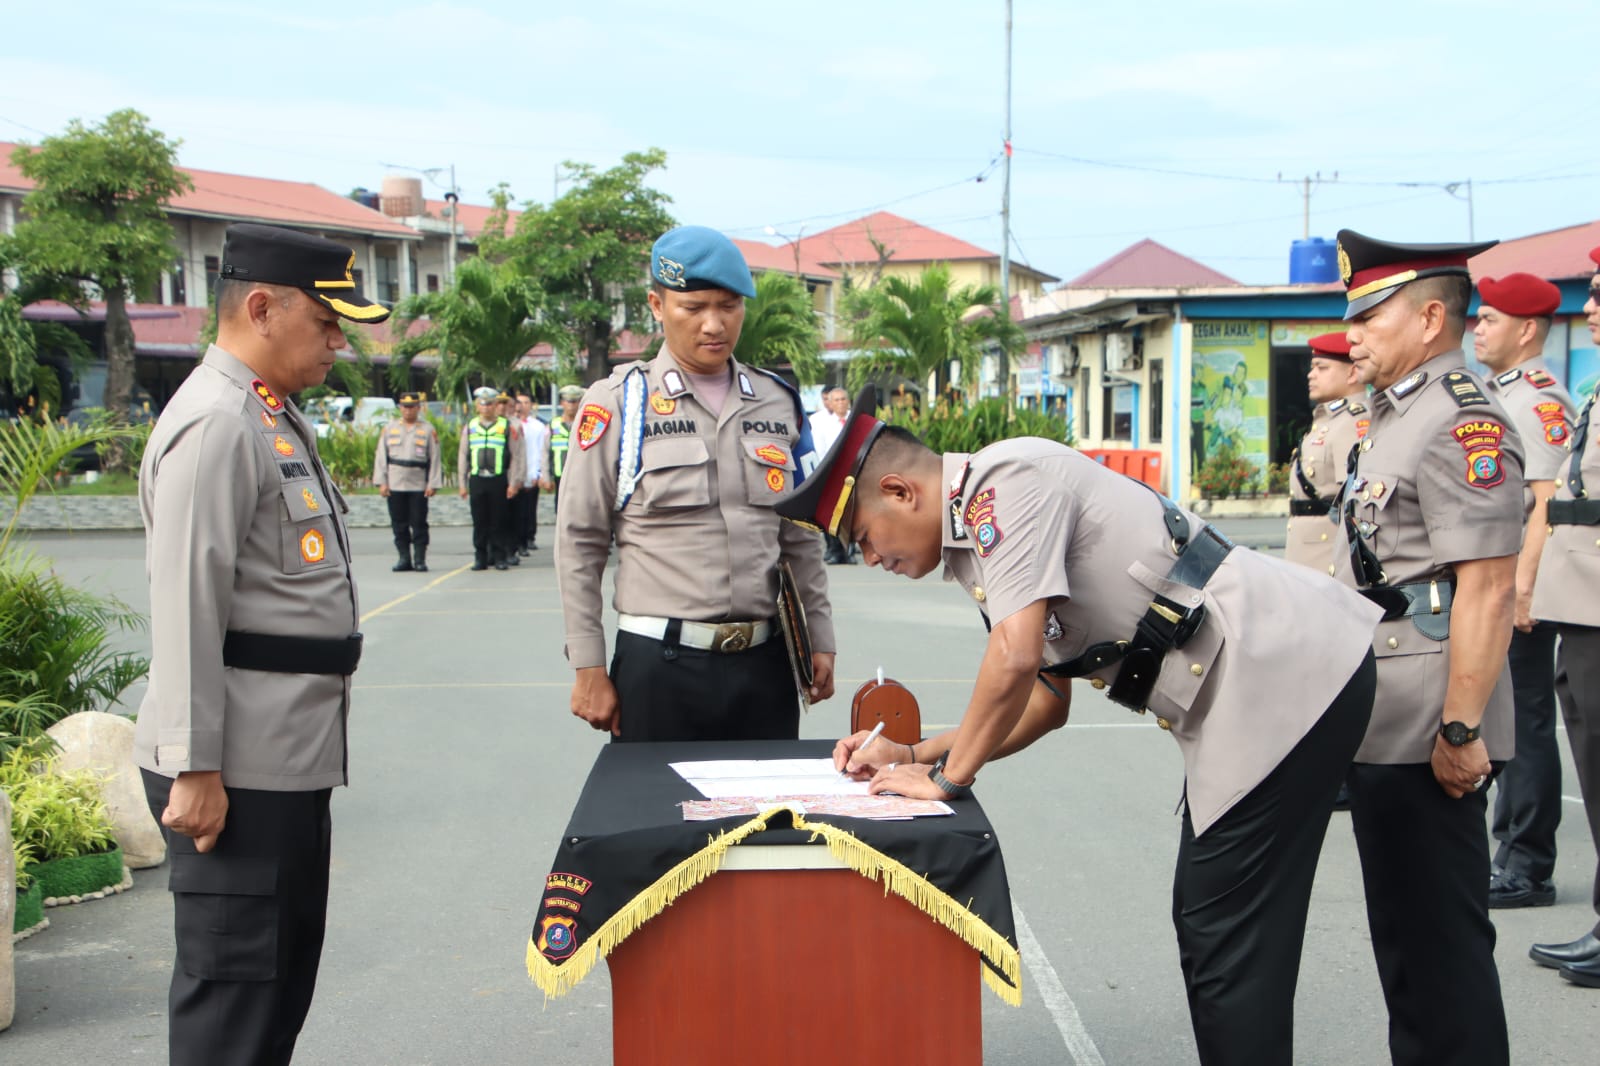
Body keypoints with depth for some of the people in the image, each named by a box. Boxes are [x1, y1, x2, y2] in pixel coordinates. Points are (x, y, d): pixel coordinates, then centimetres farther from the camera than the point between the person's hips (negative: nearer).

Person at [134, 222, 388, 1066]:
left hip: (292, 757, 10)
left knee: (287, 968, 19)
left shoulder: (276, 417, 16)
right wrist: (194, 769, -22)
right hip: (237, 769, -10)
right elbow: (186, 611, -22)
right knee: (232, 983, -1)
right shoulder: (214, 427, -17)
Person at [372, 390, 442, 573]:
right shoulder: (390, 428, 9)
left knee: (419, 525, -2)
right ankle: (404, 559, 11)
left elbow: (434, 458, 2)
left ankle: (420, 560, 1)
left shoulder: (428, 429, 4)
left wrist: (433, 484, -5)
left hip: (418, 486, -2)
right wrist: (381, 482, 0)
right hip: (395, 486, 2)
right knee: (399, 525, 5)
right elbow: (381, 456, 7)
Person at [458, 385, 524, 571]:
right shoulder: (470, 428, 10)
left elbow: (516, 456, 1)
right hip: (477, 480, 2)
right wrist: (462, 484, 8)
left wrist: (514, 483, -4)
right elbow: (463, 457, 13)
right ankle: (480, 558, 9)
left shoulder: (506, 427, 2)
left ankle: (499, 557, 9)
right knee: (479, 522, 4)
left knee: (498, 521, 2)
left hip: (499, 480, -2)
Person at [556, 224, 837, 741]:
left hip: (766, 663, 3)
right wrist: (588, 669, -4)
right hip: (659, 665, -3)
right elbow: (579, 544, -1)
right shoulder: (619, 402, -1)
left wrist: (819, 640, 12)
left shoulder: (778, 402, 11)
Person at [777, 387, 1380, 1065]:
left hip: (1292, 676, -10)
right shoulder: (977, 544, 15)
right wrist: (911, 754, 13)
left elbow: (1017, 656, -24)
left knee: (1227, 939, -4)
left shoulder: (1005, 478, -15)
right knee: (1204, 919, 17)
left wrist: (948, 777, -10)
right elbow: (1044, 702, 21)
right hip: (1245, 696, 10)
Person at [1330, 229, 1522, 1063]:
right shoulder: (1394, 419, 16)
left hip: (1427, 741, -10)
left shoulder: (1461, 423, -15)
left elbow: (1487, 588, -21)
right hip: (1383, 728, 10)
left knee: (1440, 941, -2)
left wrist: (1461, 730, -23)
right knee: (1404, 933, 18)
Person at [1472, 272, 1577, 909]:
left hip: (1518, 585, -9)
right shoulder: (1491, 394, 16)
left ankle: (1527, 870, 3)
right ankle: (1509, 854, 22)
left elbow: (1549, 502, -20)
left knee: (1524, 724, -3)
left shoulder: (1540, 399, -12)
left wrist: (1524, 587, -24)